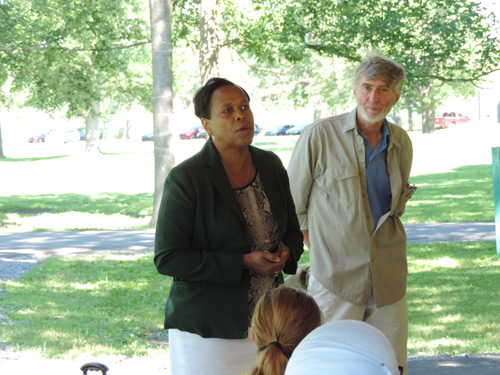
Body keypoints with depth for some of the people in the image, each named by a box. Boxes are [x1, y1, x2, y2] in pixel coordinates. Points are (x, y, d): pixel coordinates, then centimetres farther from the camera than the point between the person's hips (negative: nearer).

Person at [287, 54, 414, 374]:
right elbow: (292, 205, 2)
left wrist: (404, 193, 6)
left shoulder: (401, 142, 8)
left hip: (388, 279, 4)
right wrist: (321, 251, 2)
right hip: (337, 276, -4)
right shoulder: (319, 136, -7)